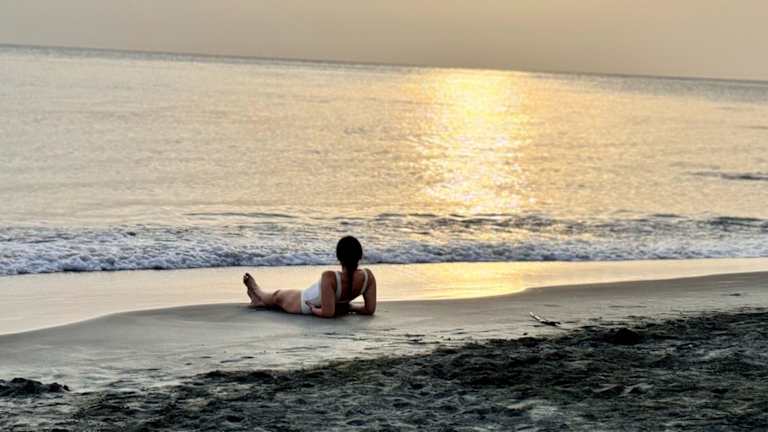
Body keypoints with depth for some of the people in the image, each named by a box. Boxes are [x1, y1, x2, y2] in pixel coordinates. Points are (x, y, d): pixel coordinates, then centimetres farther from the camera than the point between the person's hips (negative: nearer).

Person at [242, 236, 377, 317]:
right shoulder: (368, 276, -30)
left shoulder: (329, 278, -44)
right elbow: (370, 309, -22)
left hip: (304, 306, -5)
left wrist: (314, 309, -18)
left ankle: (257, 291, 67)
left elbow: (328, 312, -40)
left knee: (277, 296, 32)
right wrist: (348, 307, -5)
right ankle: (260, 301, 68)